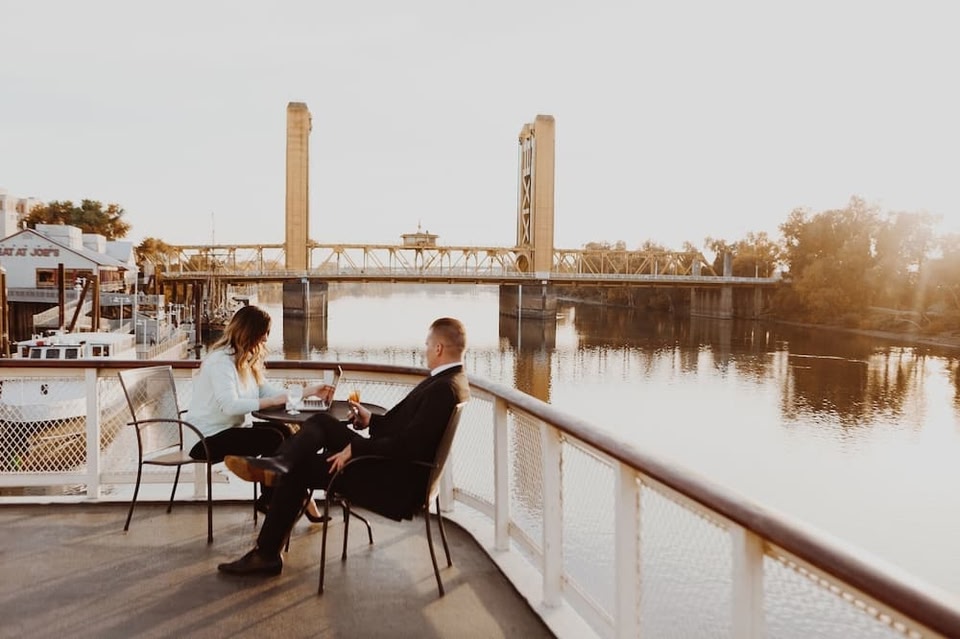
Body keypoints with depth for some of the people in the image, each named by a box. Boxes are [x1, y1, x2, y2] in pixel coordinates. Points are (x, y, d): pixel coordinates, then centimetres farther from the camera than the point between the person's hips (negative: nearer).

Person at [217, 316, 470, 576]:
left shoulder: (443, 389, -24)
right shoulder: (450, 380, 8)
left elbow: (407, 444, -29)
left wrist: (354, 450, -22)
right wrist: (371, 420, 14)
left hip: (395, 481, -9)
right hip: (390, 463, 9)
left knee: (298, 468, -1)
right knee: (321, 421, 3)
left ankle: (266, 554, 7)